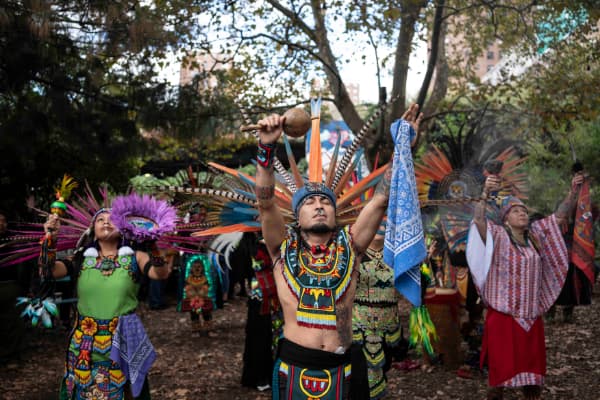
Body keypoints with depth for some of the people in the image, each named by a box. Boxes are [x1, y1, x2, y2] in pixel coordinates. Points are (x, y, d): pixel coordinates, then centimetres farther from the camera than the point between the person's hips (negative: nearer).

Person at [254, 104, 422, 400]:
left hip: (340, 369, 2)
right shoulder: (285, 247, 1)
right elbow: (265, 202, -12)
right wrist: (267, 147, -23)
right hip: (294, 366, -1)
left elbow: (380, 200, -2)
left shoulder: (348, 246, 4)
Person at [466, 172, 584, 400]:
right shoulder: (498, 236, -9)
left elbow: (560, 216, 10)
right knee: (502, 358, 0)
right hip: (503, 311, -5)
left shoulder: (535, 234, 8)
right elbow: (479, 220, -26)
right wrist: (485, 193, -40)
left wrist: (573, 192, -4)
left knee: (531, 356, 15)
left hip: (531, 311, 6)